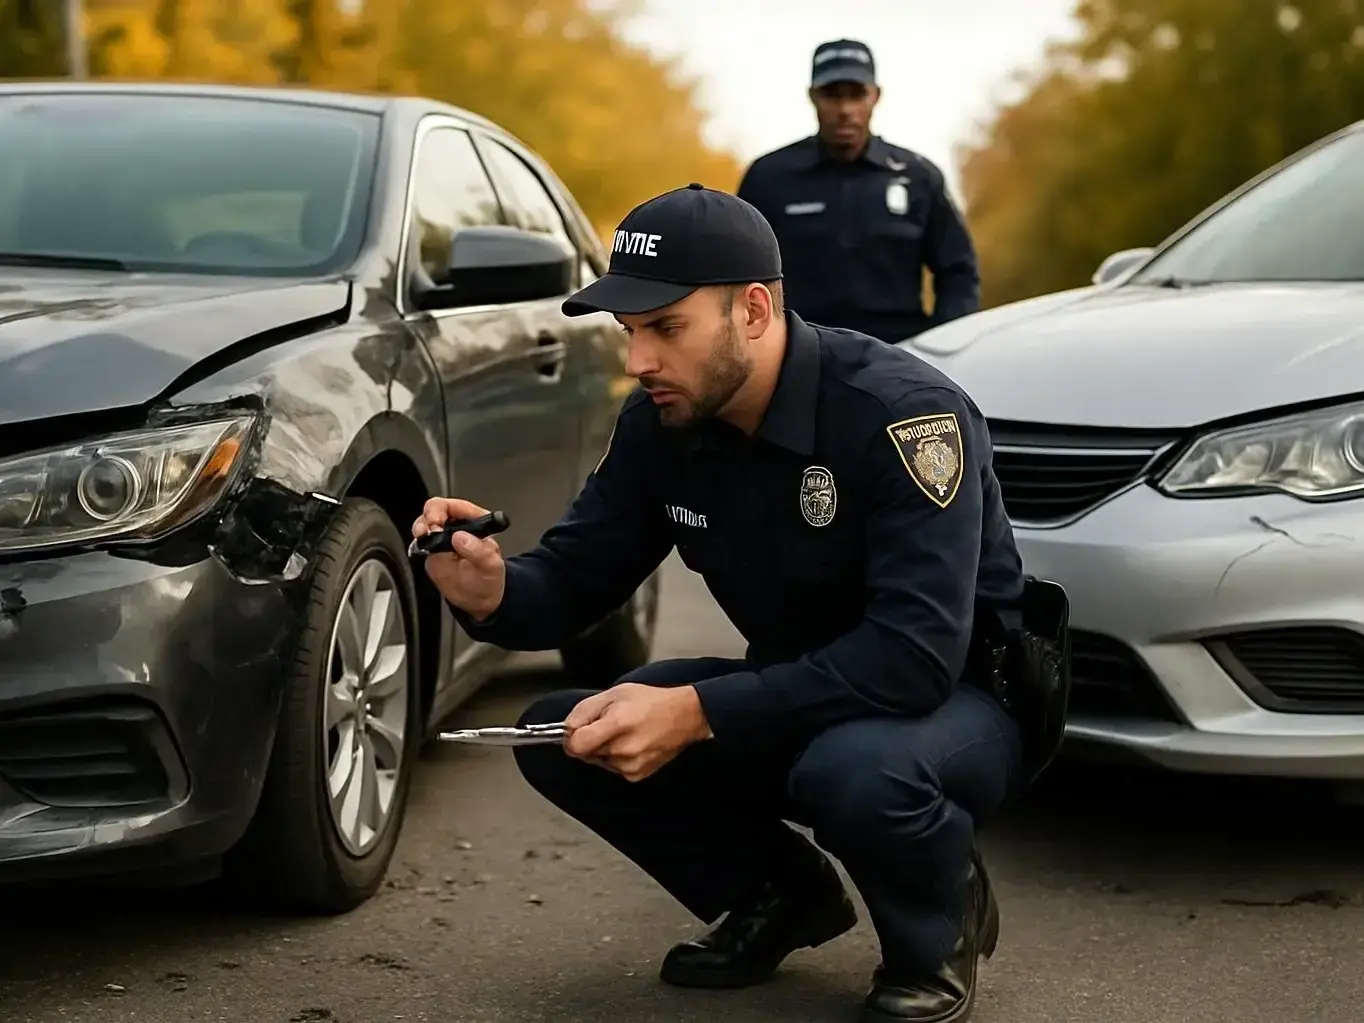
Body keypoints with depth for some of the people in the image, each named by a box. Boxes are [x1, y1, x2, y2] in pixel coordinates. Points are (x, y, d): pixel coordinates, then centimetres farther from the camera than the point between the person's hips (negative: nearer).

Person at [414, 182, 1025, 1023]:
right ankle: (781, 893, 11)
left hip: (959, 695, -6)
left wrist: (696, 714, -40)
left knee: (853, 767, -40)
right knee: (560, 735, -11)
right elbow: (575, 578, -1)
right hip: (795, 695, 7)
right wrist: (493, 592, -26)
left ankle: (937, 931, -4)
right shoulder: (662, 421, -7)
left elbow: (915, 656, -36)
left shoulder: (901, 414, -28)